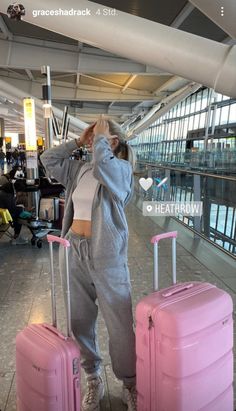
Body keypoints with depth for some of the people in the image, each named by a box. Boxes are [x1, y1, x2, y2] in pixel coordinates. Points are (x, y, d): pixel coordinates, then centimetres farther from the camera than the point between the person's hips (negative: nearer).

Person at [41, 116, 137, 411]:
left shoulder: (122, 168, -5)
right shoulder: (79, 170, 11)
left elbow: (102, 166, -26)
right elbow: (48, 159, 16)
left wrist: (100, 136, -9)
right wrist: (78, 141, 11)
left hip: (106, 255, -5)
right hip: (73, 251, 6)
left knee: (120, 324, 5)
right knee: (81, 321, 15)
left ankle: (130, 384, 28)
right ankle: (93, 380, 37)